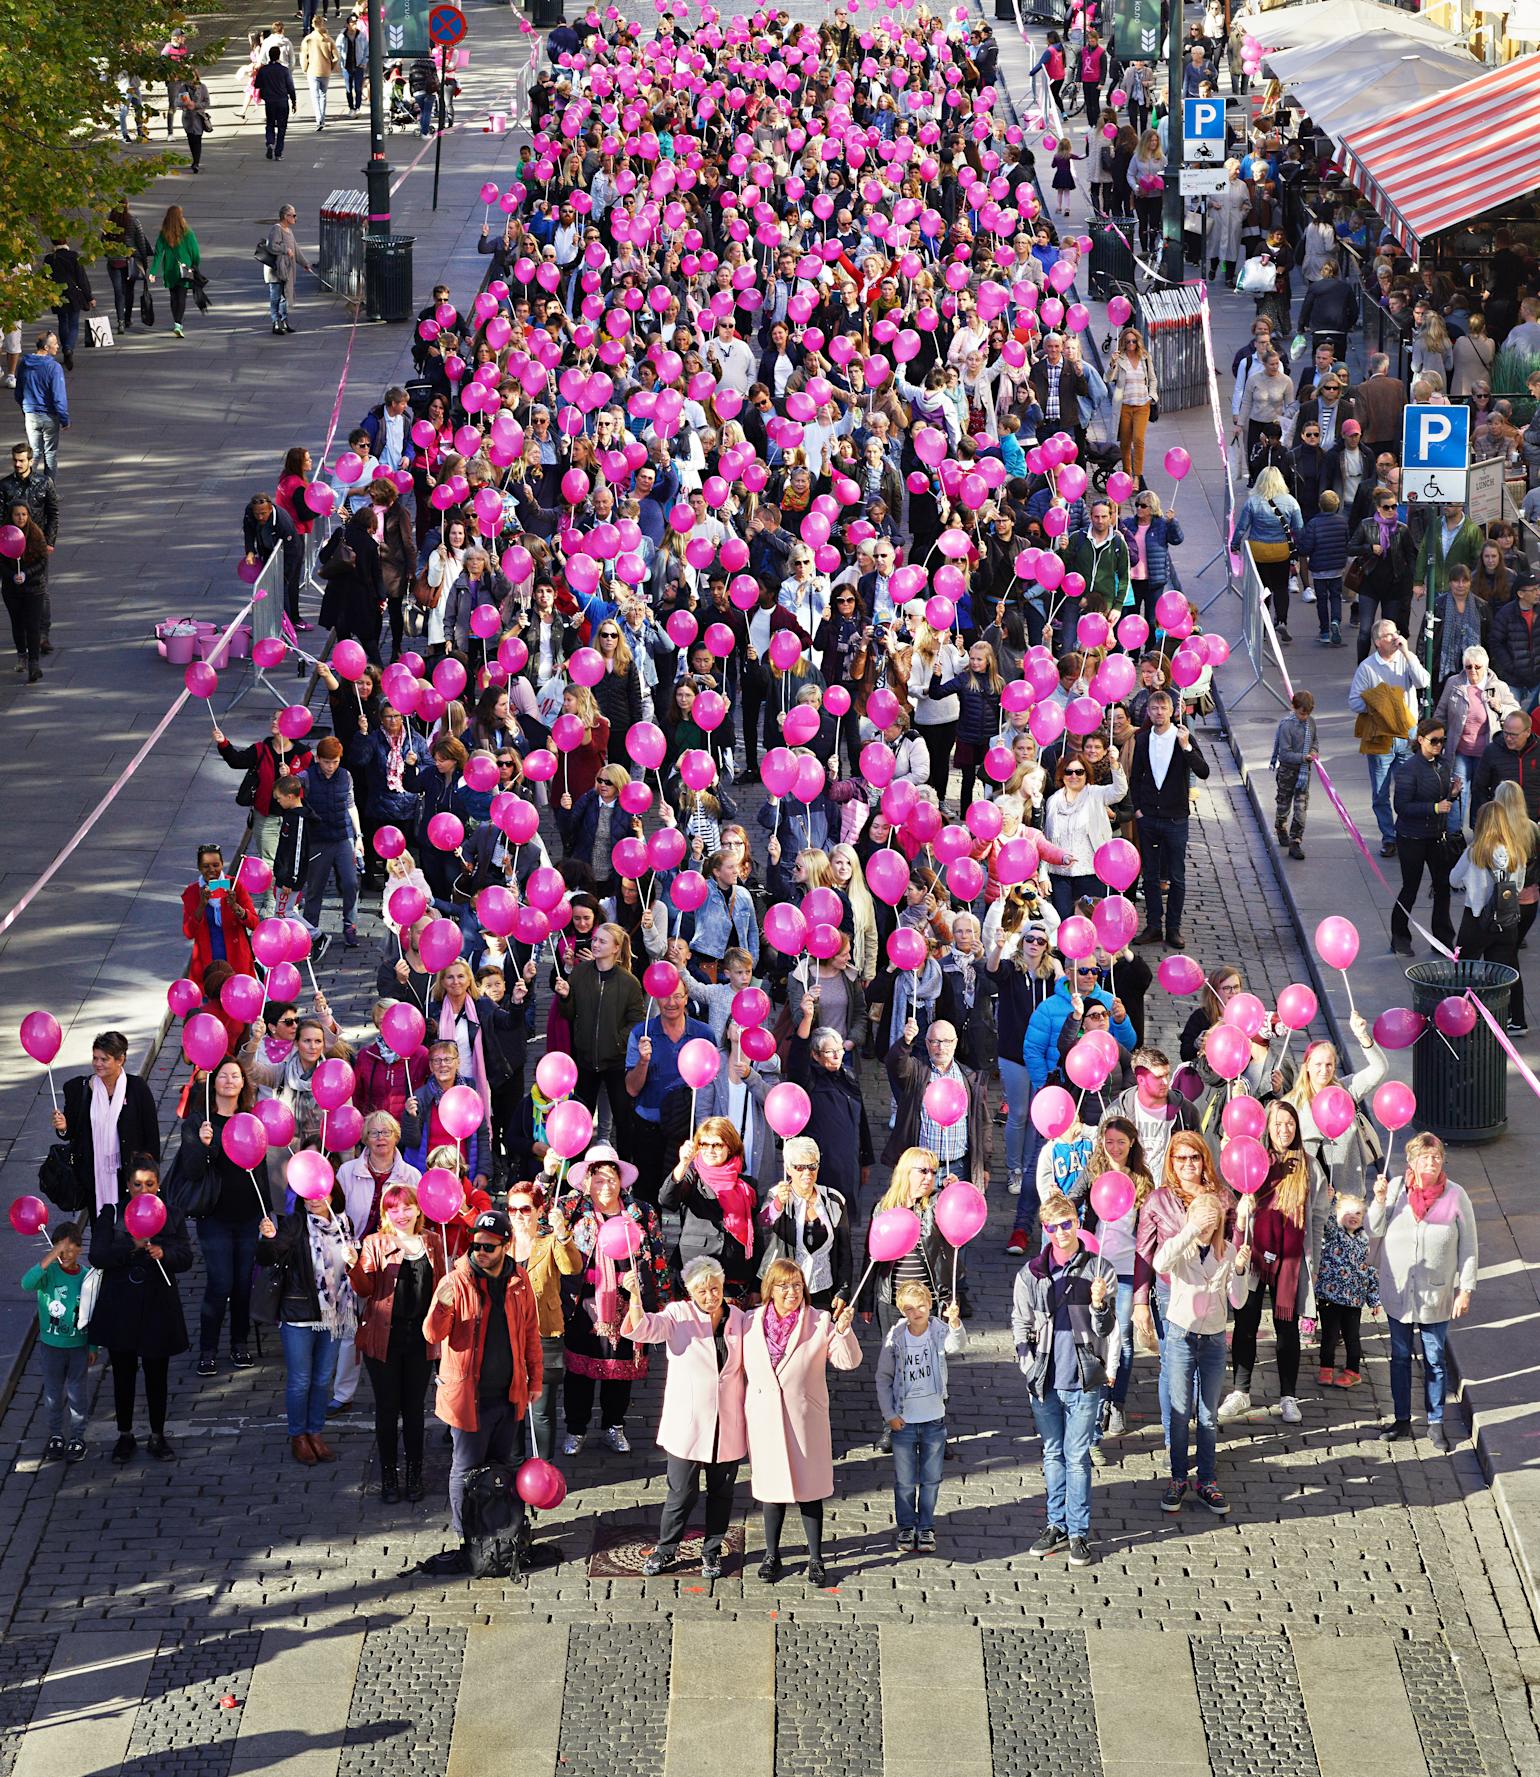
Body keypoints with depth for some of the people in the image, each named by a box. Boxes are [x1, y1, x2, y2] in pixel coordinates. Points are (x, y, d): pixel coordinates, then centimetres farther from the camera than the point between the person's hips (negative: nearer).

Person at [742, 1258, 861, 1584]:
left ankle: (816, 1558, 15)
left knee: (809, 1488, 4)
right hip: (764, 1419, 2)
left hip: (805, 1420, -2)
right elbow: (739, 1368, 14)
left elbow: (848, 1361, -11)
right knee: (771, 1486, 12)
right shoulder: (751, 1323, 3)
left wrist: (844, 1331, -27)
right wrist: (740, 1412, 10)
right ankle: (771, 1555, 26)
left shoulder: (820, 1322, -4)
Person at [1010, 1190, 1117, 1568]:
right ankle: (1058, 1526, 21)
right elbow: (1020, 1324, 9)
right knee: (1053, 1454, 12)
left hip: (1083, 1380, -3)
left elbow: (1106, 1329, -1)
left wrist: (1099, 1306, -22)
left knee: (1078, 1456, 0)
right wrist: (1029, 1365, -2)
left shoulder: (1099, 1269, -2)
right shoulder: (1030, 1273, 4)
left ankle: (1079, 1533, 5)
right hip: (1044, 1381, 3)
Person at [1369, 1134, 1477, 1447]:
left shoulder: (1455, 1195, -10)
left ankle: (1436, 1422, 20)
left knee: (1435, 1360, 8)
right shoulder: (1396, 1188, -7)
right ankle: (1402, 1419, 24)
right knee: (1400, 1357, 12)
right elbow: (1373, 1232, -5)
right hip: (1398, 1291, 1)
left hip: (1436, 1294, -1)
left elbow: (1469, 1246, -4)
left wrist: (1465, 1289, -6)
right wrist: (1380, 1200, -20)